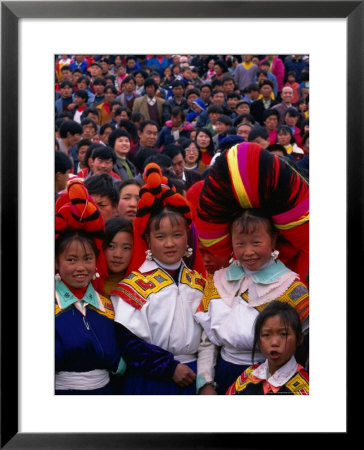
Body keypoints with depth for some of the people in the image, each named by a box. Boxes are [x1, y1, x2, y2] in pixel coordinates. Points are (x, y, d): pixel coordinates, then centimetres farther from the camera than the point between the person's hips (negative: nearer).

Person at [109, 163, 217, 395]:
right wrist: (171, 367, -13)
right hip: (150, 382, -4)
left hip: (192, 379, 4)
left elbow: (208, 339, 5)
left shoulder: (199, 284, 5)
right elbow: (128, 341, -14)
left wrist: (206, 382, -5)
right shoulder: (135, 286, -9)